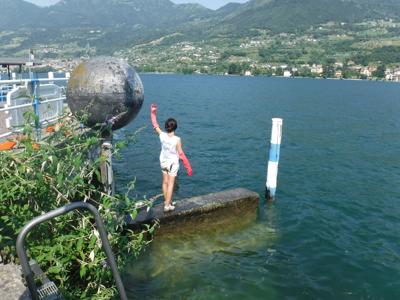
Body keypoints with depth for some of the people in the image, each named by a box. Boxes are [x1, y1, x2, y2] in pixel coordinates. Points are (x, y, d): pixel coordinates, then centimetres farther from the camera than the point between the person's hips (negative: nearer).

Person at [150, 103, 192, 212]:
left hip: (163, 162, 5)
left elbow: (155, 125, 1)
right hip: (173, 163, -4)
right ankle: (167, 205, 8)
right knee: (171, 184, 4)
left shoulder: (162, 135, -14)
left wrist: (153, 112, 9)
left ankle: (167, 201, 35)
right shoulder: (177, 139, -24)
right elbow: (181, 154, -20)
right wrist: (188, 167, -11)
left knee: (165, 182, 18)